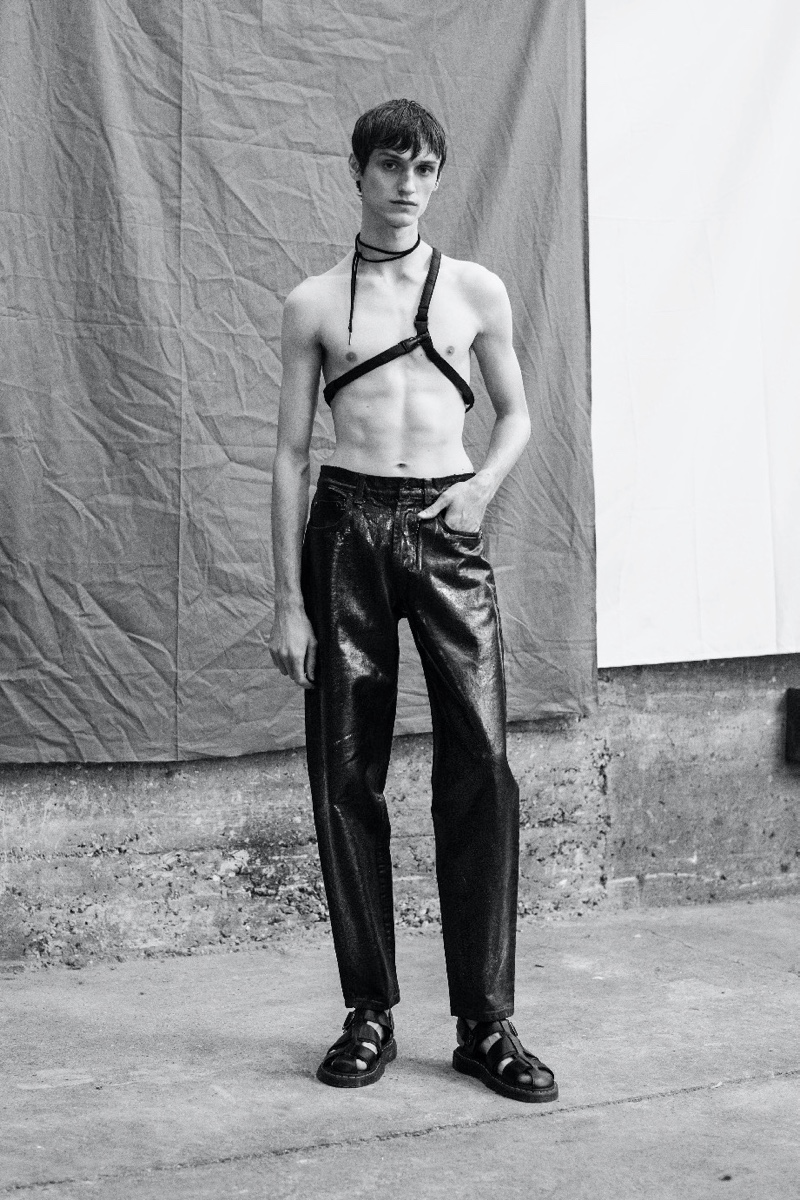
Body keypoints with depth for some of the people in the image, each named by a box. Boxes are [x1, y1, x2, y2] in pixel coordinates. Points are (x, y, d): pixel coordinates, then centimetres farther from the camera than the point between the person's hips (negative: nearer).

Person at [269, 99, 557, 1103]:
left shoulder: (477, 290, 9)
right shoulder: (314, 303, 7)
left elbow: (515, 412, 18)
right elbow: (290, 450, 6)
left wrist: (486, 482, -4)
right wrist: (287, 597, 0)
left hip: (447, 530, 0)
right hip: (346, 526, 0)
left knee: (480, 766, -7)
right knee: (346, 775, 1)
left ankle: (485, 1024, 3)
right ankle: (369, 1014, 14)